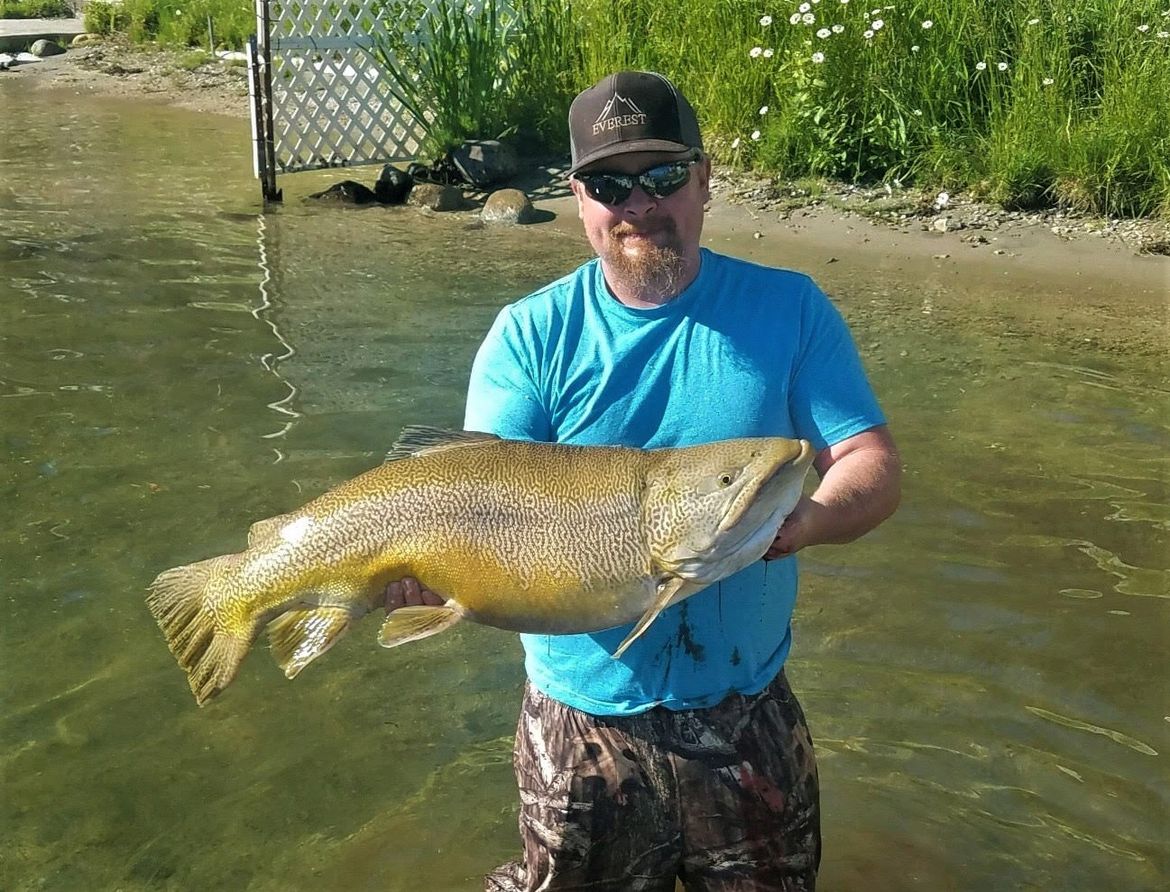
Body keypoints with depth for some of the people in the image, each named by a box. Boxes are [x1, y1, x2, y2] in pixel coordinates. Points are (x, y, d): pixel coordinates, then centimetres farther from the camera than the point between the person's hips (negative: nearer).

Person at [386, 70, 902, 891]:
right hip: (583, 716, -1)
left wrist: (803, 520, -32)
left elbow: (876, 470, -10)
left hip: (748, 711, 2)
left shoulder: (788, 310, -5)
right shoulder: (530, 336, -7)